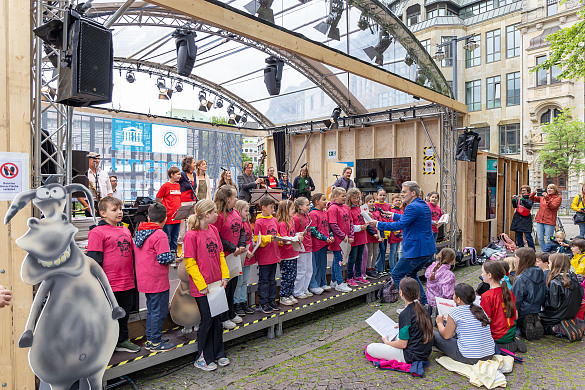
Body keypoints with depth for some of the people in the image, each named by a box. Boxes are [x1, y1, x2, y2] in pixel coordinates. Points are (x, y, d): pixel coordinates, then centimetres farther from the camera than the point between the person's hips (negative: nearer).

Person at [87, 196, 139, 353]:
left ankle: (122, 341, 36)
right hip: (109, 285, -7)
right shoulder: (97, 232, -9)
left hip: (127, 283, 7)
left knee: (124, 312, 19)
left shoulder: (125, 230, 13)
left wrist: (135, 277, 21)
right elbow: (94, 260, -11)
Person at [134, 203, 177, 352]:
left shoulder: (139, 232, 7)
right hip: (157, 281, -9)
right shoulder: (160, 235, -19)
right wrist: (173, 257, -4)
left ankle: (150, 339, 30)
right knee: (159, 311, 4)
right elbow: (165, 258, -23)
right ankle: (155, 342, 14)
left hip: (143, 280, 9)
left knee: (152, 309, 20)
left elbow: (136, 254, 16)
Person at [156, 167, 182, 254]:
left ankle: (174, 253, 22)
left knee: (175, 238, 13)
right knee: (167, 238, 3)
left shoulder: (178, 185, 12)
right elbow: (158, 199, -5)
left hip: (177, 216, 6)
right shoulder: (165, 186, -8)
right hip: (168, 217, -6)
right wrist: (166, 205, -2)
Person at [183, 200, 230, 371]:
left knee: (217, 318, 14)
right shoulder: (191, 235, -16)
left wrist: (225, 275, 3)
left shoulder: (213, 230, 5)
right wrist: (201, 285, -14)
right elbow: (190, 264, -14)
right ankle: (202, 358, 23)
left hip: (217, 284, 6)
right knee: (207, 320, 4)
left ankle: (218, 354, 30)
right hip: (202, 287, -6)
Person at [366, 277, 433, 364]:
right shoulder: (422, 309, 0)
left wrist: (386, 342, -2)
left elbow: (403, 344, -19)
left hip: (412, 356, -8)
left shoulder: (405, 314, -24)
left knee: (370, 348, -7)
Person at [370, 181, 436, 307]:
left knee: (396, 274, 2)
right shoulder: (423, 205, 14)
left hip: (417, 249, -10)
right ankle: (424, 302, 27)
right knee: (412, 273, 26)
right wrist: (394, 215, 33)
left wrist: (378, 224, -15)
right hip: (429, 249, 10)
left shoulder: (412, 207, -17)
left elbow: (399, 225, -22)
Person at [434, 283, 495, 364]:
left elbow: (446, 336, -4)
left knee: (434, 335, 3)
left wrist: (439, 323, 16)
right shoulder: (480, 309, 5)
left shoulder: (455, 312, -13)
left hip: (469, 358, -7)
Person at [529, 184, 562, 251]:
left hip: (549, 221, -4)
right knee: (540, 239, 4)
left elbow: (552, 206, -12)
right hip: (540, 220, 5)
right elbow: (532, 198, 14)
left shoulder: (558, 198, 2)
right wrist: (534, 193, -5)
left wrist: (547, 198, -22)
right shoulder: (542, 197, 16)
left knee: (549, 240, -5)